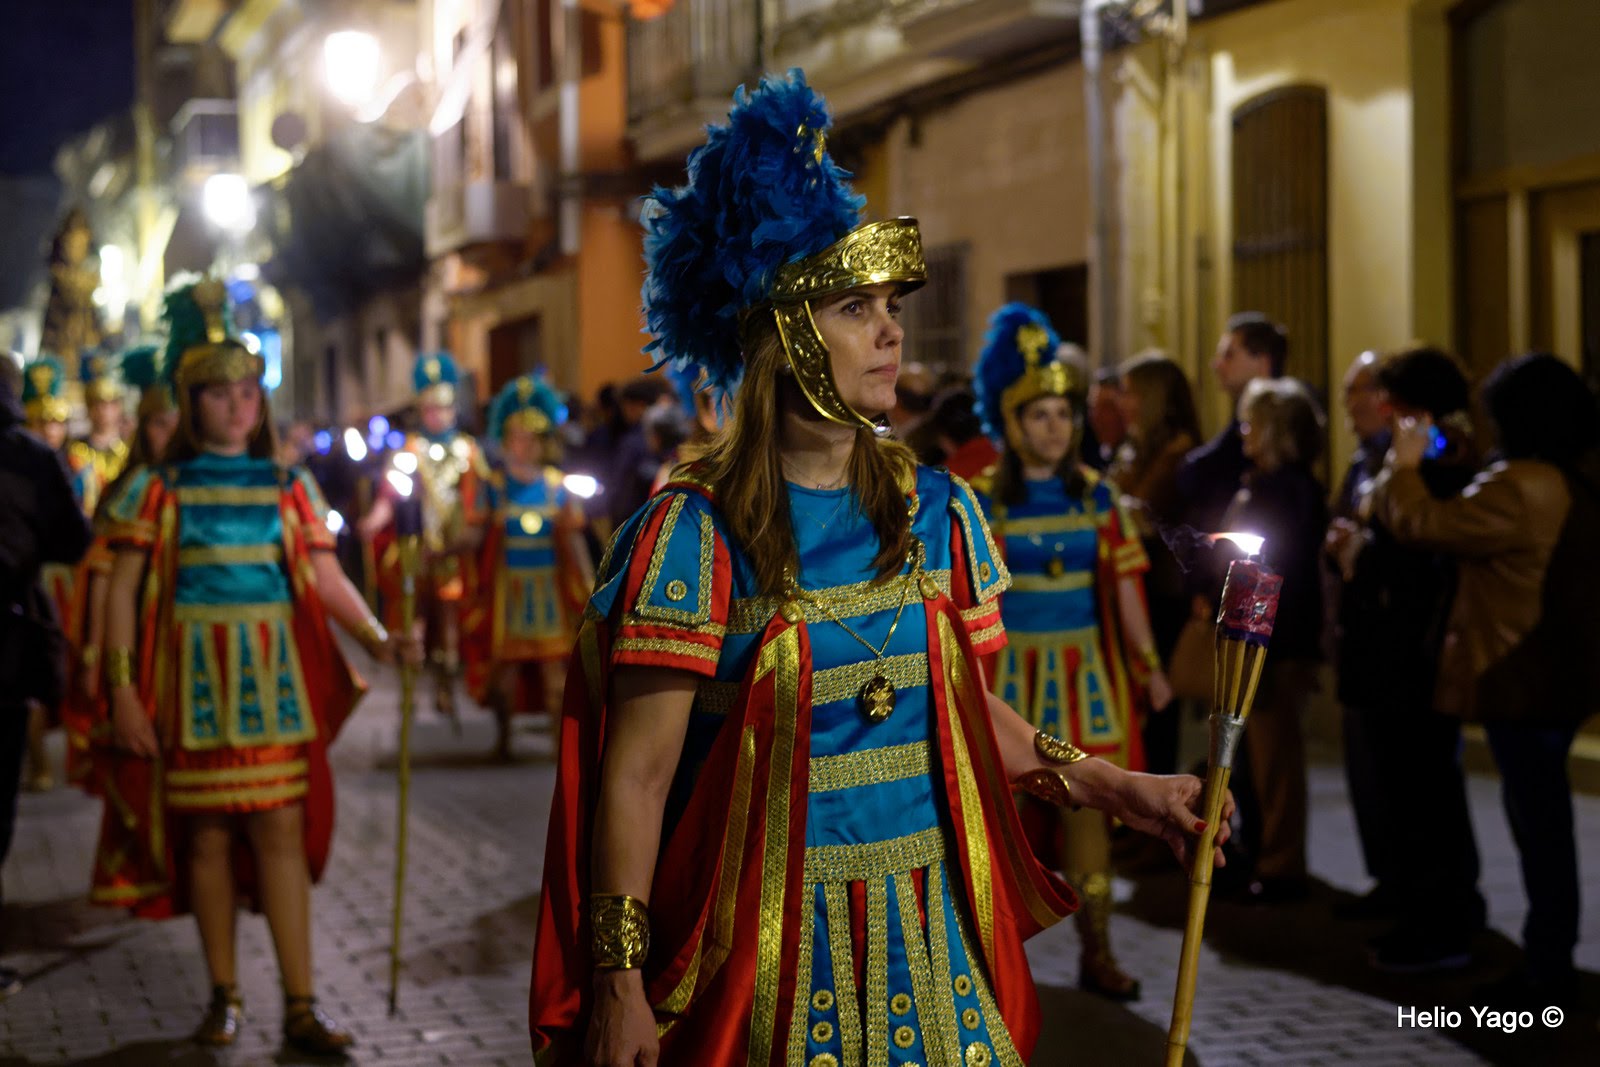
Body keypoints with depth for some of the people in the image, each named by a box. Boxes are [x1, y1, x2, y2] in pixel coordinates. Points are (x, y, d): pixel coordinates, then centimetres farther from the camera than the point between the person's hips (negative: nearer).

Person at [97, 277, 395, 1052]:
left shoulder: (290, 487, 7)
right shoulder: (158, 489, 2)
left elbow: (327, 578, 2)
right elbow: (121, 592, 0)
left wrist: (378, 636, -15)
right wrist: (123, 689, -8)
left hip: (274, 676, 1)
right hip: (193, 676, -1)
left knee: (281, 831, -3)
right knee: (206, 834, 4)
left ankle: (300, 1007, -1)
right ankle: (223, 996, 17)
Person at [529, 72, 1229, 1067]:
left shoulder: (939, 512, 4)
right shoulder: (695, 532, -11)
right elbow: (638, 773, -12)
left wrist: (1114, 786, 7)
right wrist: (617, 984, -16)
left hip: (933, 935, 4)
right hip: (769, 943, -4)